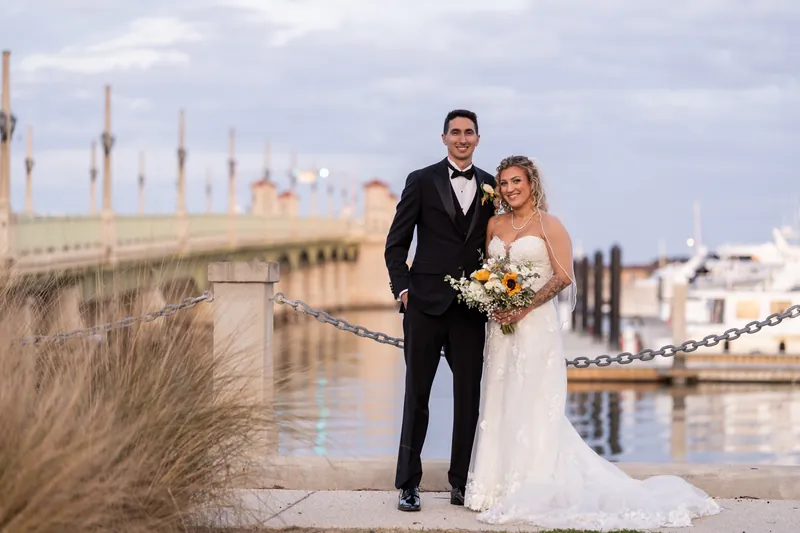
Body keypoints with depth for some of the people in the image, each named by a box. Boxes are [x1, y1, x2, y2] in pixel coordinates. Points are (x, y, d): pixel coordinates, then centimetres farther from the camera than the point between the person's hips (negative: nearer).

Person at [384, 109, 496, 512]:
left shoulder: (489, 186, 9)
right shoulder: (422, 181, 1)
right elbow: (396, 242, 2)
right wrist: (401, 287, -6)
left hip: (472, 306, 3)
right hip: (426, 302, -3)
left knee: (468, 396, 5)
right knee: (417, 394, 2)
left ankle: (460, 481, 14)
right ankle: (408, 483, 6)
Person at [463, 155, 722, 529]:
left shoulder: (548, 224, -6)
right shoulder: (495, 224, 11)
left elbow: (563, 276, -11)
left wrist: (524, 307, -16)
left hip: (535, 325, -6)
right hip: (501, 324, 6)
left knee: (532, 407, -4)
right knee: (499, 405, 7)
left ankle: (530, 490, 0)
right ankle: (497, 484, 13)